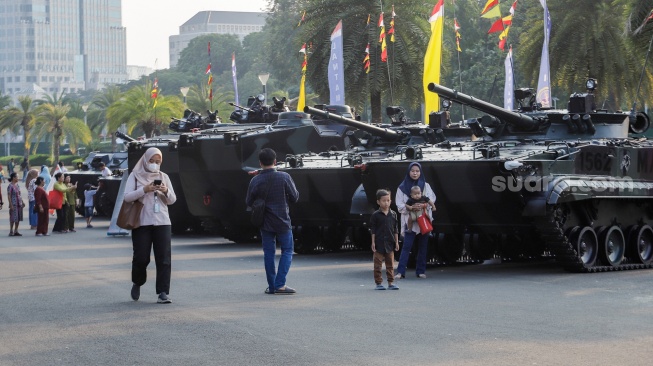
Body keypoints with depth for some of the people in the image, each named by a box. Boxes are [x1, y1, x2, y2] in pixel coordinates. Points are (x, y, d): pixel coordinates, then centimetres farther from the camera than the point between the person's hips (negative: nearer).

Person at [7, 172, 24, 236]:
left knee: (18, 218, 8)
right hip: (13, 204, -8)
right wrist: (11, 205, -18)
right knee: (13, 218, -7)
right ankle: (11, 231, -2)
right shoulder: (10, 186, -10)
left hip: (19, 204, 8)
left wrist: (22, 202, 16)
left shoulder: (17, 185, 13)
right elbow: (9, 196, -13)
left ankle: (16, 231, 14)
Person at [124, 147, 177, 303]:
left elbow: (172, 200, 12)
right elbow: (127, 197, -5)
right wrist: (144, 190, -18)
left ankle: (163, 293, -6)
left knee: (164, 258, -7)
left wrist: (166, 191, -9)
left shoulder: (163, 177, 14)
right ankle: (137, 283, 26)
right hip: (142, 222, -2)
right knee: (141, 257, -2)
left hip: (162, 222, 2)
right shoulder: (135, 176, 5)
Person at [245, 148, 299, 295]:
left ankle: (272, 286, 11)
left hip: (265, 223, 2)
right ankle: (280, 284, -3)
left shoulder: (255, 181, -7)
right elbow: (294, 197, -5)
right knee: (287, 251, 8)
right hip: (282, 222, -2)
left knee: (269, 253, 10)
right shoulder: (284, 177, -12)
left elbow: (249, 202, 1)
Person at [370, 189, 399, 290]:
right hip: (379, 243, -3)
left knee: (390, 264, 7)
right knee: (378, 264, 1)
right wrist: (373, 242, -6)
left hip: (390, 244, 3)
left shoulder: (393, 214, 6)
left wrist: (396, 242, 9)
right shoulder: (375, 215, -3)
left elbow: (395, 230, 11)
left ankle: (391, 283, 12)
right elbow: (373, 230, -2)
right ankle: (378, 283, 8)